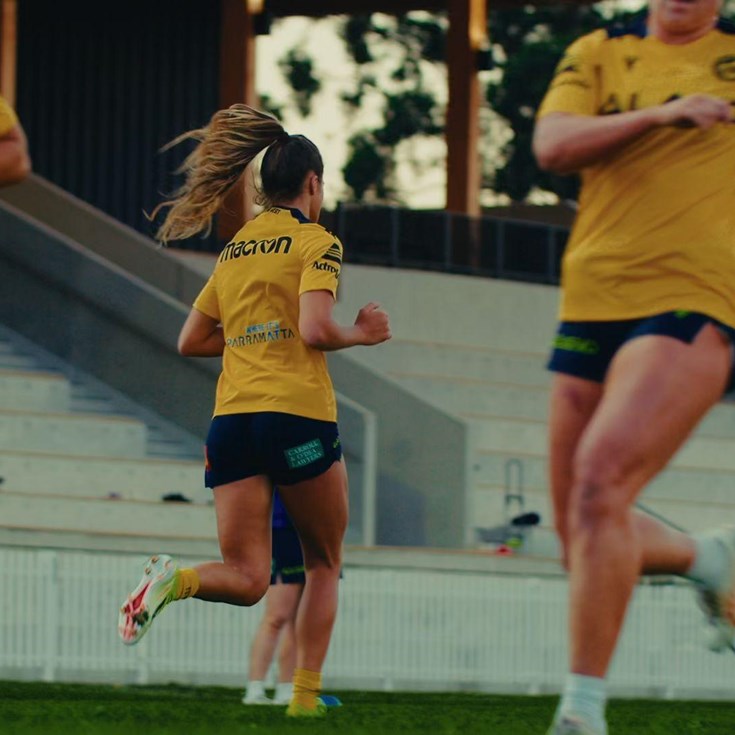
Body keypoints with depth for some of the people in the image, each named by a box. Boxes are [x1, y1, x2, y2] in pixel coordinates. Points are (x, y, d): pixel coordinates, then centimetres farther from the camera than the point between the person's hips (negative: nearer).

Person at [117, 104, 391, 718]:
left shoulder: (235, 249, 18)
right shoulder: (316, 242, -2)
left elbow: (191, 341, 20)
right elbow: (315, 330, -15)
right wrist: (362, 334, 4)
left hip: (231, 418, 5)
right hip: (299, 415, -5)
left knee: (247, 580, 1)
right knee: (324, 564, 15)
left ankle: (177, 580, -30)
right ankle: (306, 694, 6)